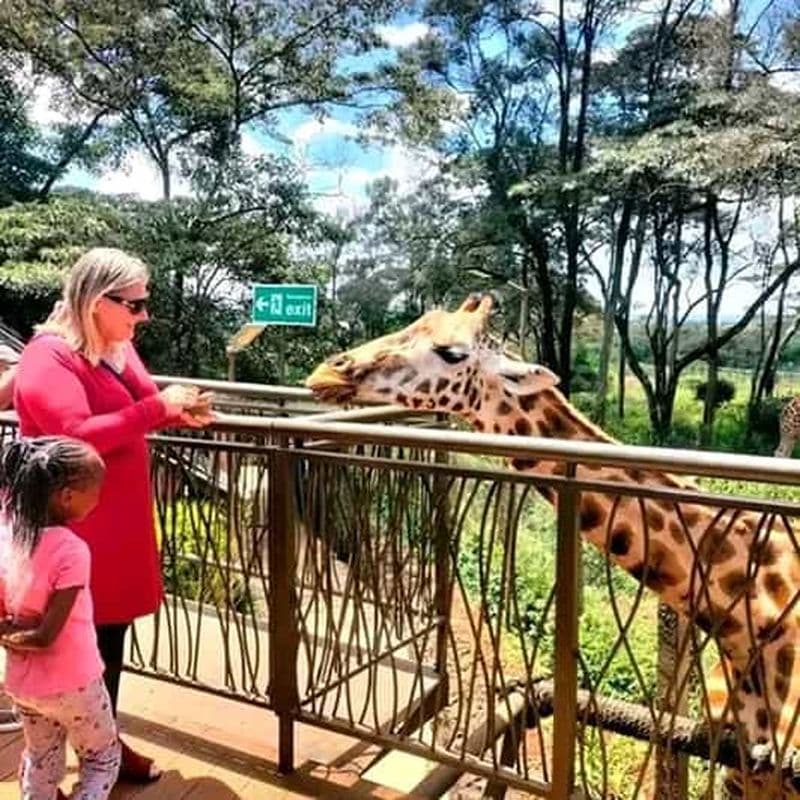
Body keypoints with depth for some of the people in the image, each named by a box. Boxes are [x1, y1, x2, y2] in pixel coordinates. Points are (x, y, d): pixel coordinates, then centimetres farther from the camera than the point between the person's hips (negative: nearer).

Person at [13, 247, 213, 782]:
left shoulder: (117, 347, 8)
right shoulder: (48, 357, -18)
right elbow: (78, 436, -29)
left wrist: (178, 413, -2)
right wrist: (157, 407, -27)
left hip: (121, 519, 8)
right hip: (74, 529, -8)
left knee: (112, 637, 18)